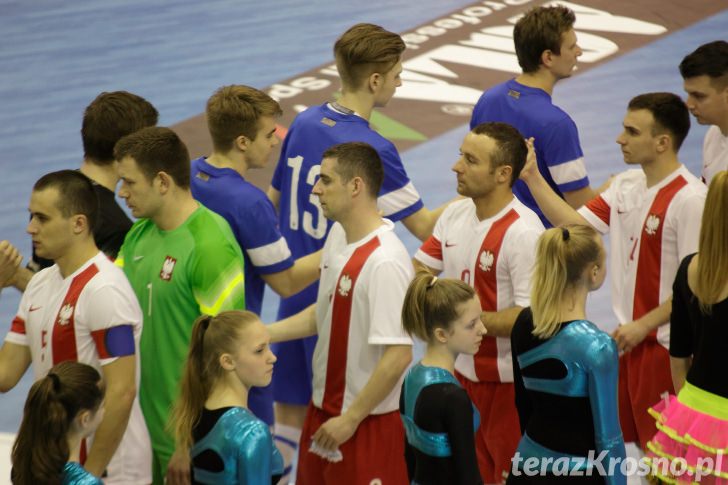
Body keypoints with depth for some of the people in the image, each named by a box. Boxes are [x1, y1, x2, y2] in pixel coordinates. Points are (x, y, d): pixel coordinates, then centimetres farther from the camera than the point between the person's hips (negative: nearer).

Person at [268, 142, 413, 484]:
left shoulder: (385, 261, -25)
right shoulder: (339, 235, 2)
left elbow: (399, 355, -26)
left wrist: (350, 419, -20)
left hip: (367, 421, -8)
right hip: (324, 407, 8)